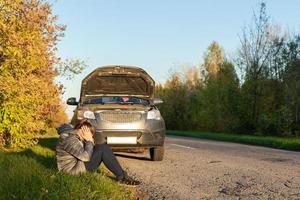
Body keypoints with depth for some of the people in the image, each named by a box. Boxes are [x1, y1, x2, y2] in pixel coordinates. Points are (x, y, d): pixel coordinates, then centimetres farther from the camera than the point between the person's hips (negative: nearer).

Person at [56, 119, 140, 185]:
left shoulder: (76, 136, 9)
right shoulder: (69, 139, -22)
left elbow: (90, 150, 12)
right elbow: (86, 156, -27)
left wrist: (90, 140, -5)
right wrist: (89, 140, -18)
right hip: (73, 169, -11)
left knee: (103, 147, 3)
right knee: (102, 149, -19)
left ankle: (121, 173, -6)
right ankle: (121, 176, -15)